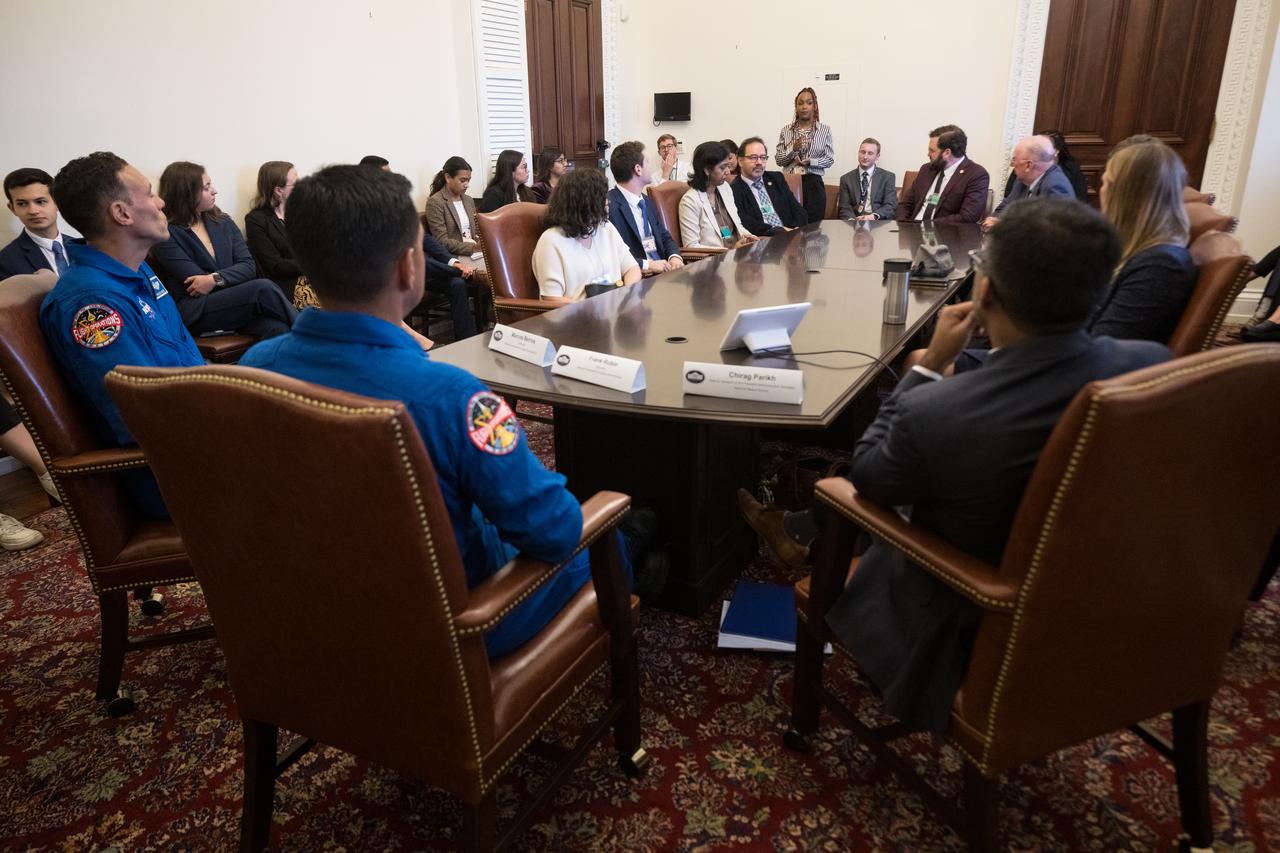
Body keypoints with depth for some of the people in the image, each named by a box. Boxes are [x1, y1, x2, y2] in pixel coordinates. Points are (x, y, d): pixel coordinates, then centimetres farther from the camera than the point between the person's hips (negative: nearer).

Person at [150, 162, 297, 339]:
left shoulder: (223, 222, 15)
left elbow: (248, 267, 3)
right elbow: (195, 281, -9)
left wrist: (216, 278, -14)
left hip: (232, 300, 4)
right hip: (194, 310, -4)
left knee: (277, 328, -30)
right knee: (263, 289, -29)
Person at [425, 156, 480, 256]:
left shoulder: (469, 200, 18)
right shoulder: (435, 202, -5)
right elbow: (442, 241, -12)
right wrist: (473, 247, -24)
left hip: (474, 254, 7)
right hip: (451, 256, -7)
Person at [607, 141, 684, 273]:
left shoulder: (648, 202, 16)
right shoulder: (608, 205, -11)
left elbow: (665, 237, 23)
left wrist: (674, 256, 2)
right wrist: (646, 265, -21)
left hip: (661, 272, 7)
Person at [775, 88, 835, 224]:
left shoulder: (825, 130, 4)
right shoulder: (786, 130, 6)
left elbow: (830, 159, 2)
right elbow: (778, 159, 5)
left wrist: (810, 161, -13)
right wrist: (793, 149, -12)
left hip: (813, 183, 0)